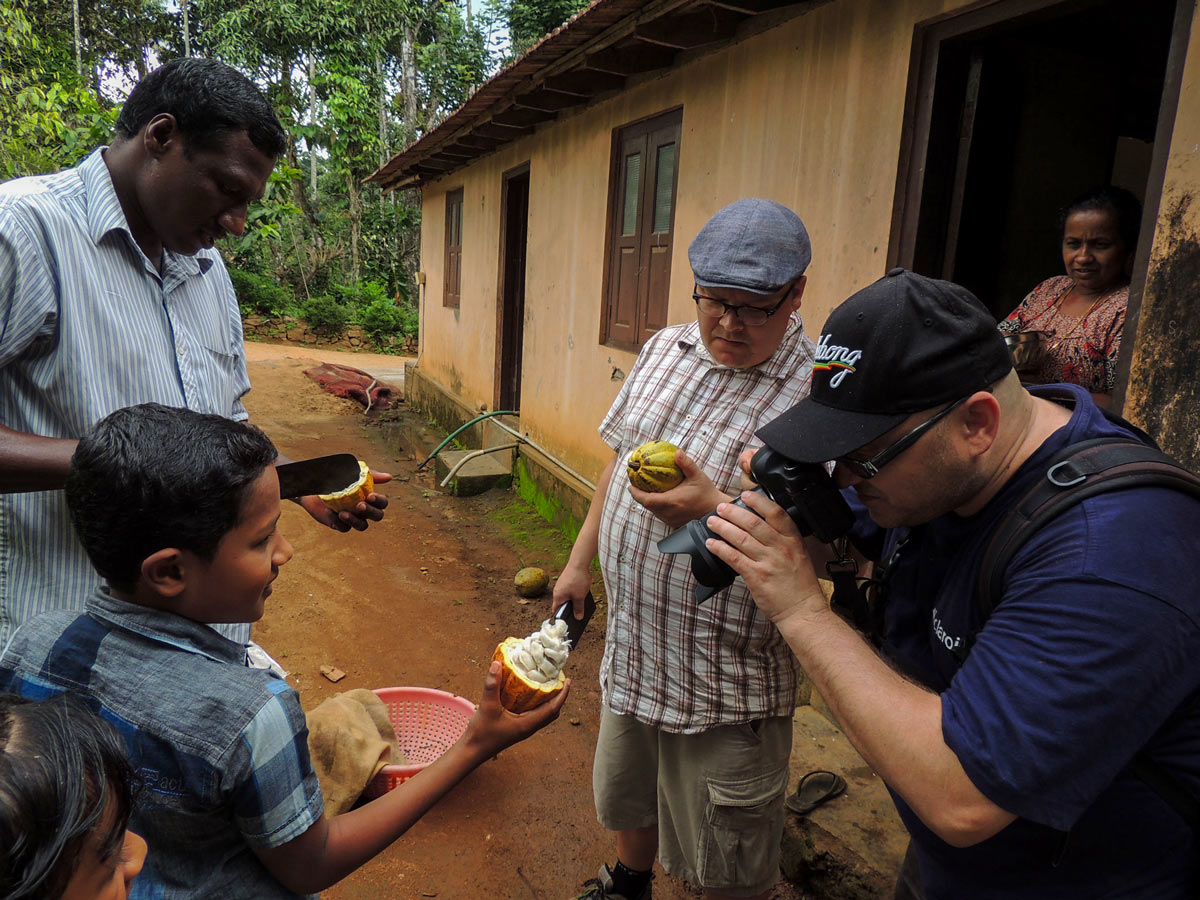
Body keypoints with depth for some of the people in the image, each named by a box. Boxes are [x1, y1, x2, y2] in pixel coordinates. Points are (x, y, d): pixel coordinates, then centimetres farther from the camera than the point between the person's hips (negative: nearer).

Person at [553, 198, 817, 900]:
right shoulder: (665, 349, 1)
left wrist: (714, 509, -33)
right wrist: (581, 562, 14)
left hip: (728, 677, -6)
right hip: (633, 644, 7)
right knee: (625, 793, 31)